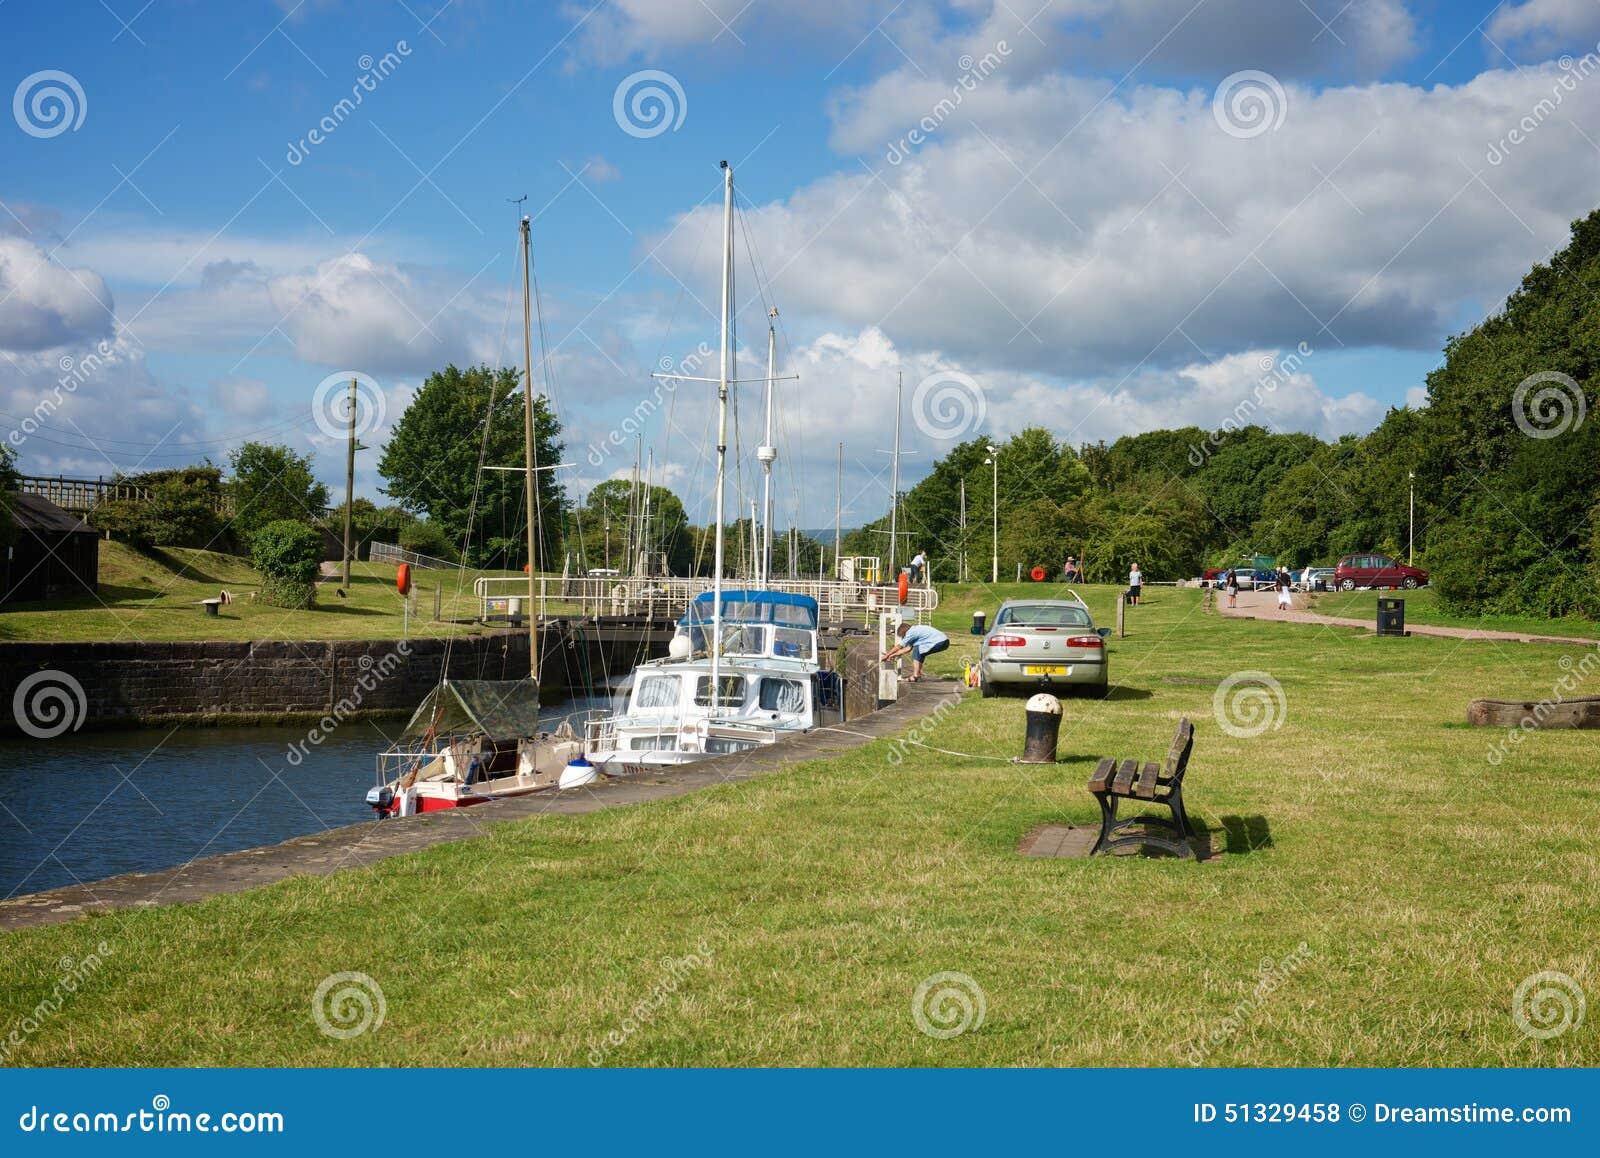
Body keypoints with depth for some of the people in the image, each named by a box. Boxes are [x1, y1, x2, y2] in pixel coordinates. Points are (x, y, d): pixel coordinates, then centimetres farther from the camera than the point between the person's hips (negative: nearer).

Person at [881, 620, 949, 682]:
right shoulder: (915, 631, 18)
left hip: (940, 642, -10)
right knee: (920, 652, 19)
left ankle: (915, 676, -8)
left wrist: (887, 655, 7)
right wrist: (895, 654, 23)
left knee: (917, 651, -9)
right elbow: (909, 648, 20)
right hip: (943, 641, 10)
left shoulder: (911, 633, -9)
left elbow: (899, 647, -2)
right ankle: (918, 673, 22)